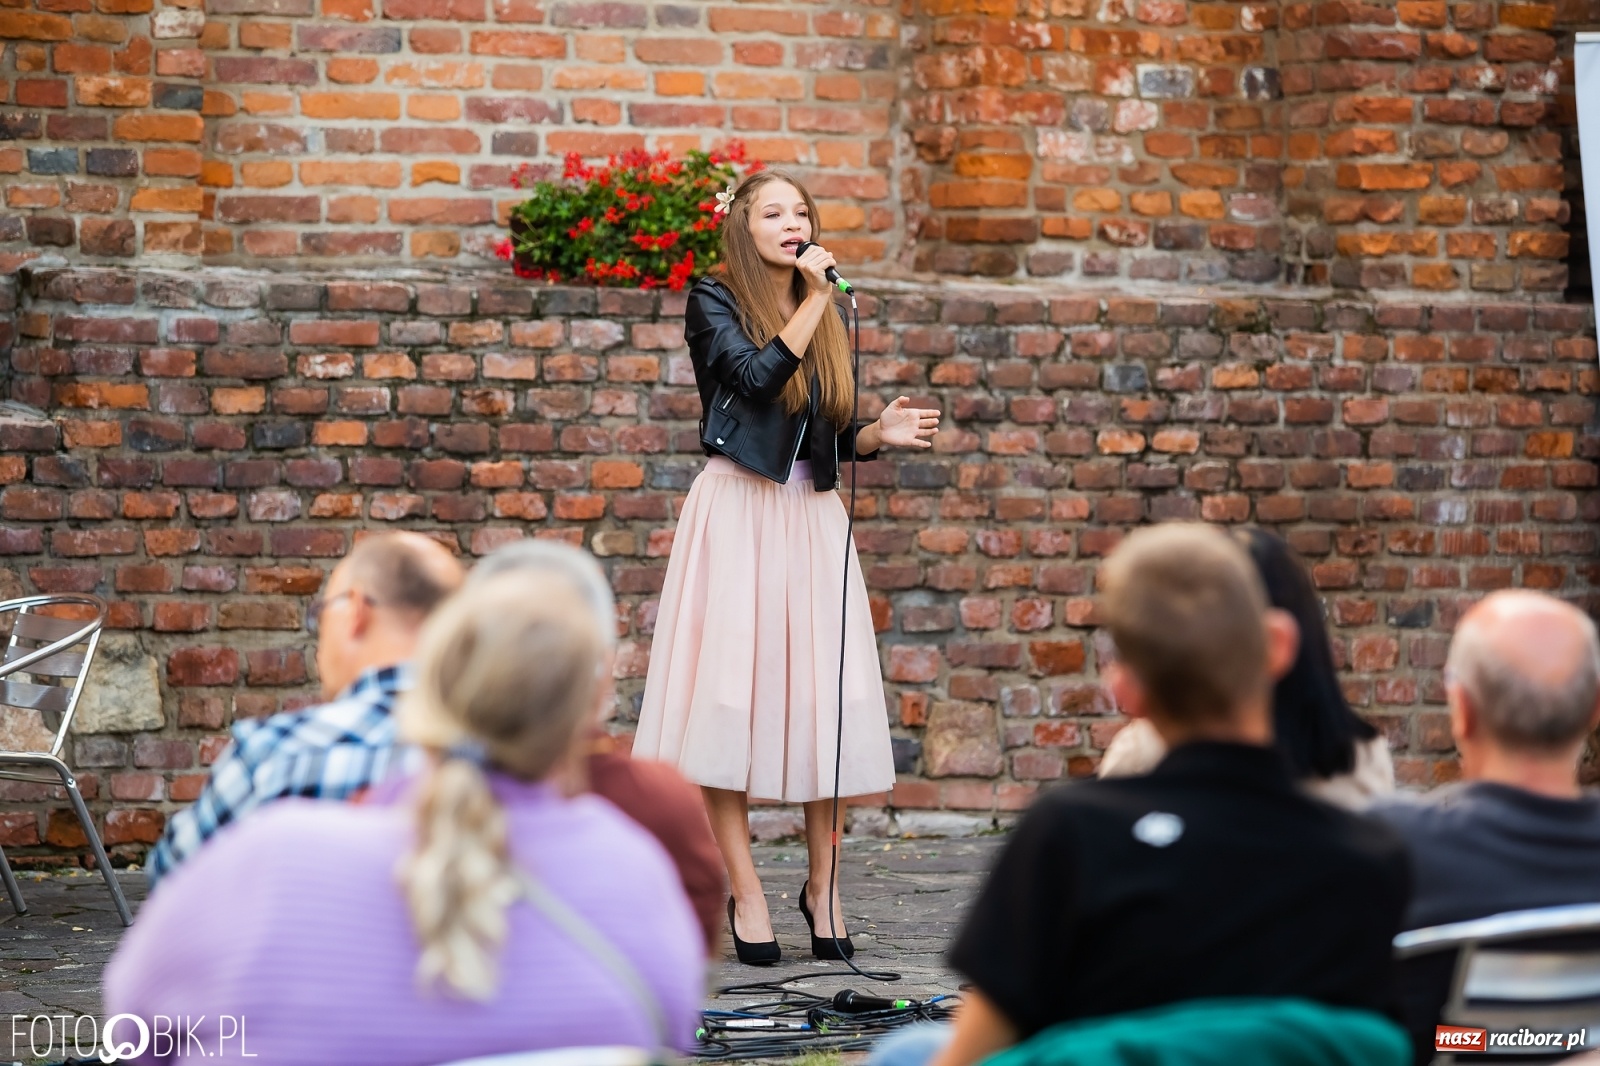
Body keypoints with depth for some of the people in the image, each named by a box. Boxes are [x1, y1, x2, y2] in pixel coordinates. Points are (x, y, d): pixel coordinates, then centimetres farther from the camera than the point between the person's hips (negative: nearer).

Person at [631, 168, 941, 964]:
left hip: (814, 518, 5)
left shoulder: (826, 317, 15)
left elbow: (836, 437, 16)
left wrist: (880, 434, -4)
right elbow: (760, 377, -17)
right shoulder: (714, 302, 0)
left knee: (827, 704, -1)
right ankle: (744, 892, -4)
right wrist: (814, 299, -11)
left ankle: (821, 886, 9)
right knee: (732, 697, -7)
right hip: (738, 512, -4)